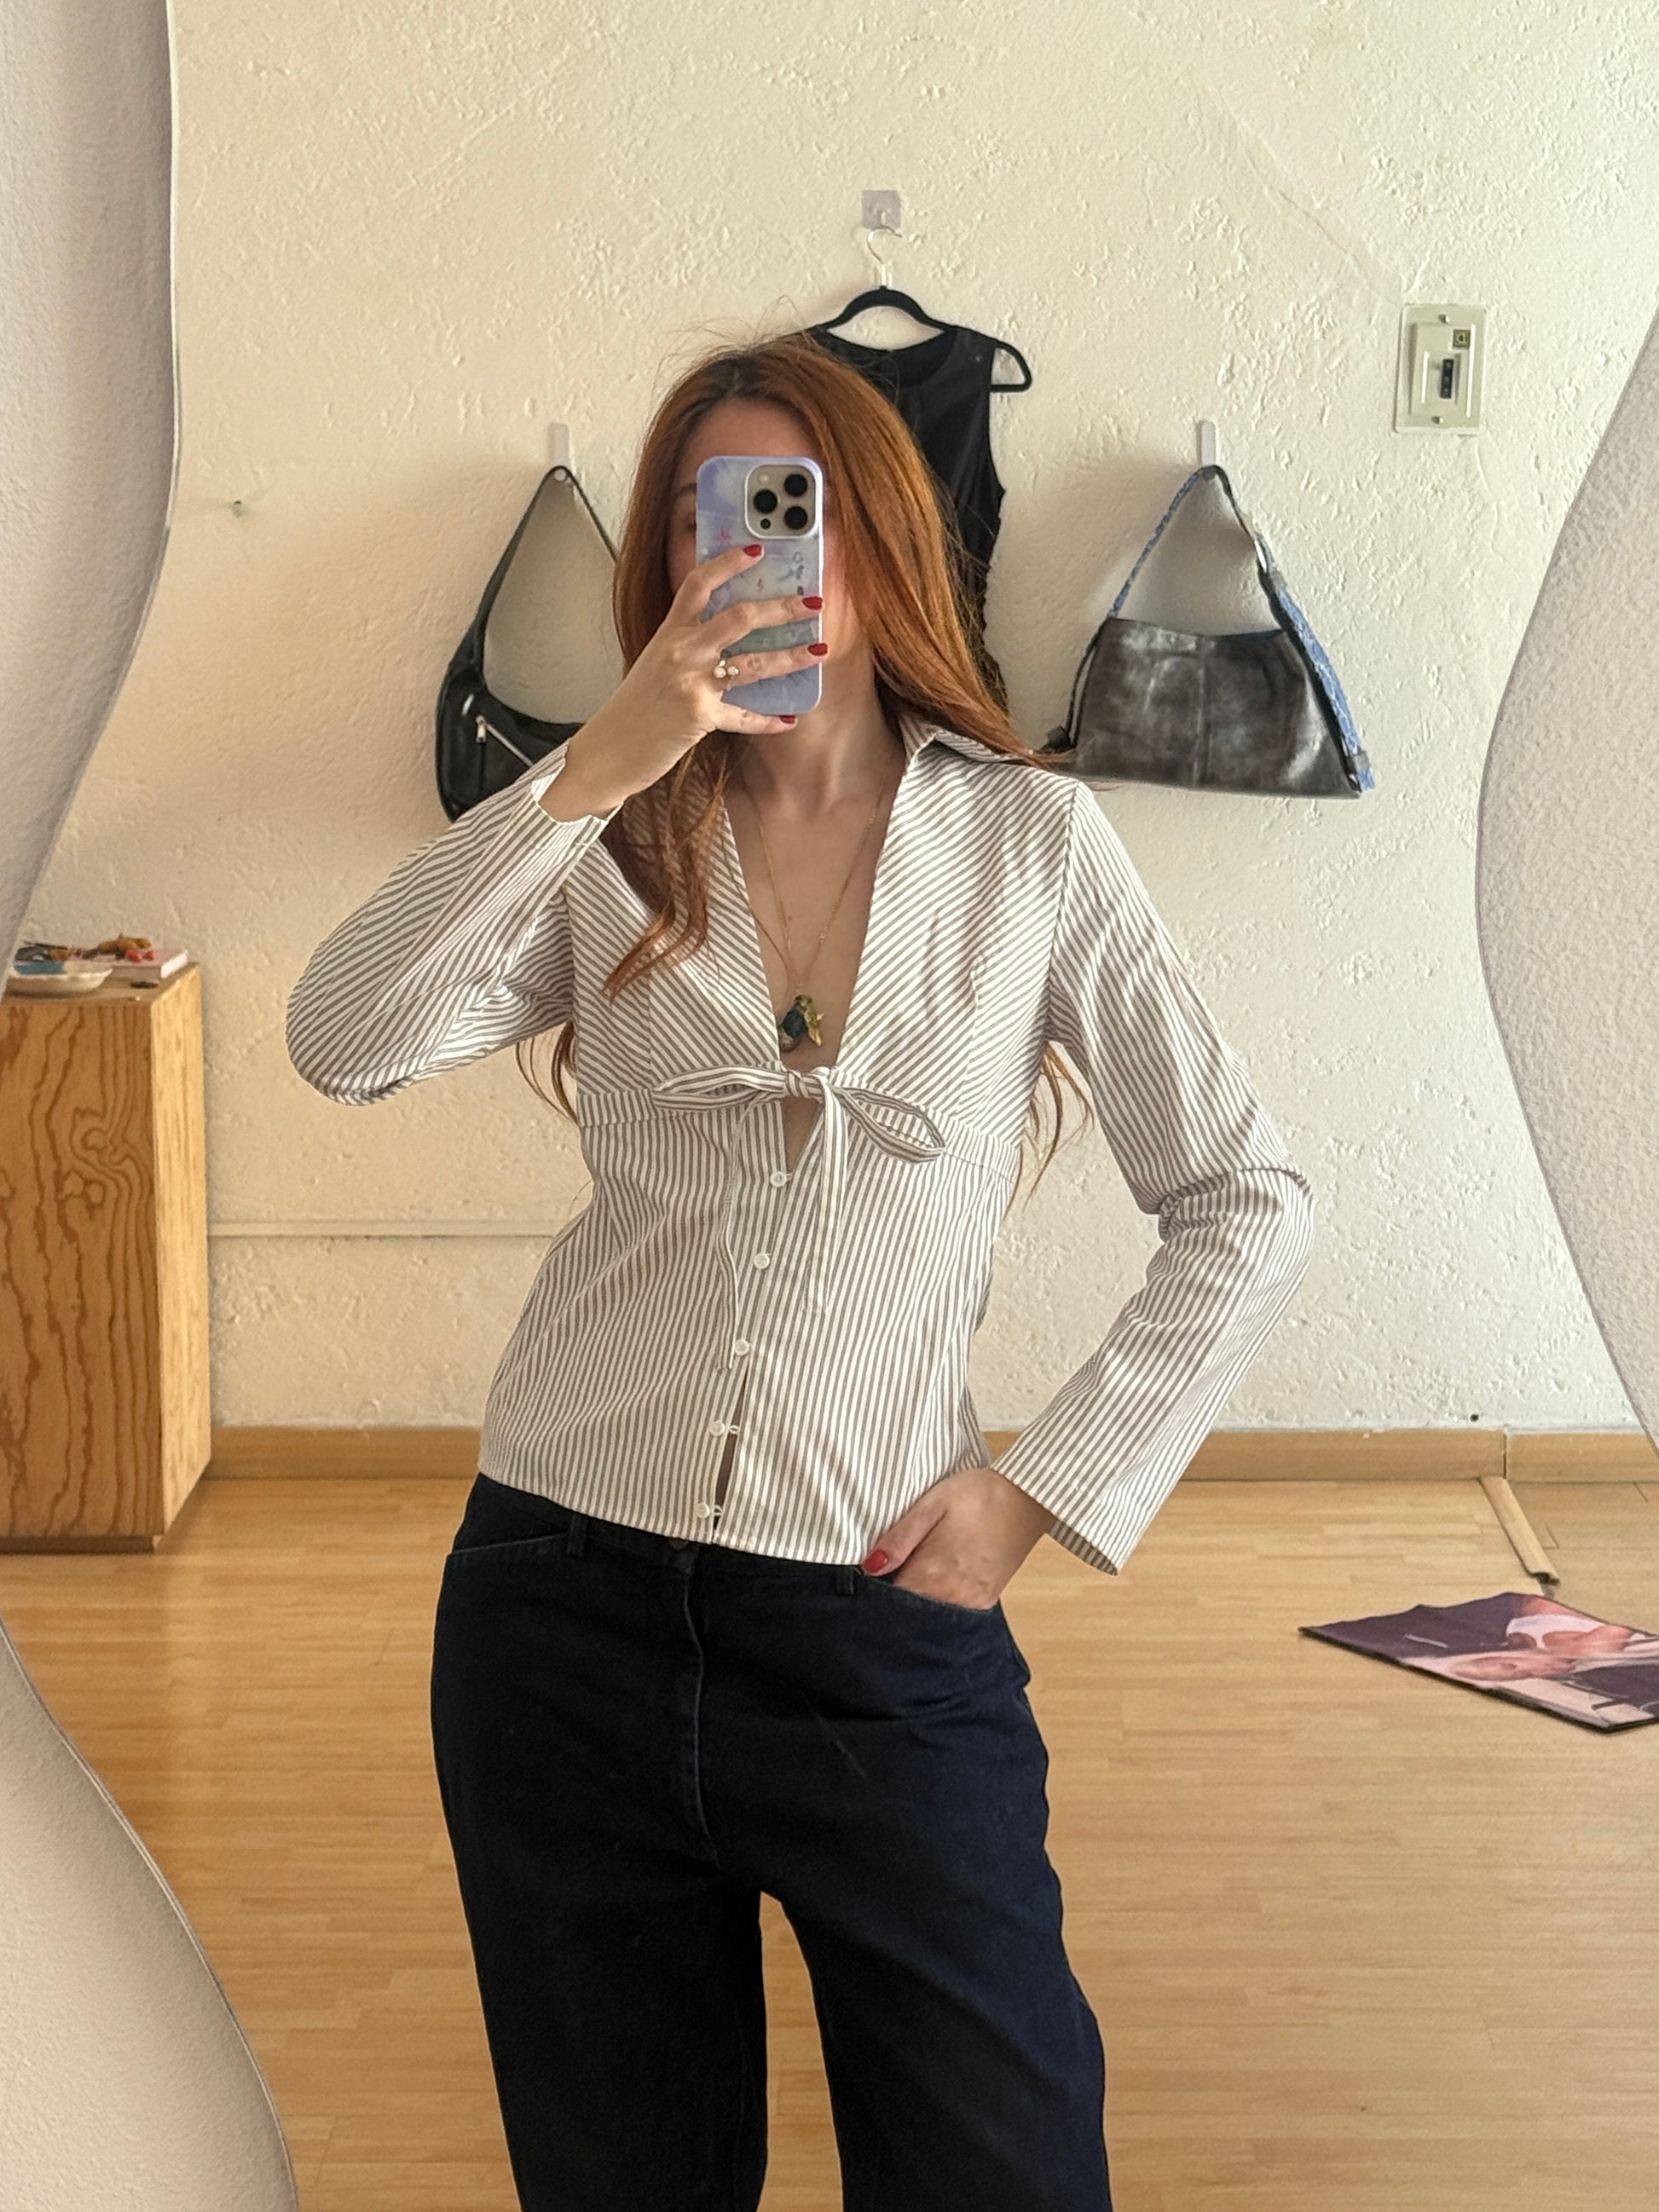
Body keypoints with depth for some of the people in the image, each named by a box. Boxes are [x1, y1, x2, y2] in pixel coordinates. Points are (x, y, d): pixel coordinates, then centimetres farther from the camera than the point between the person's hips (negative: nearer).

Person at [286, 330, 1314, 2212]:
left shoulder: (1027, 842, 0)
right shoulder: (612, 850, 4)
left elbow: (1246, 1208, 3)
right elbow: (343, 1044, -15)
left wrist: (1043, 1487, -3)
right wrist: (598, 770, -21)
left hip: (885, 1626, -2)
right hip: (566, 1599, 2)